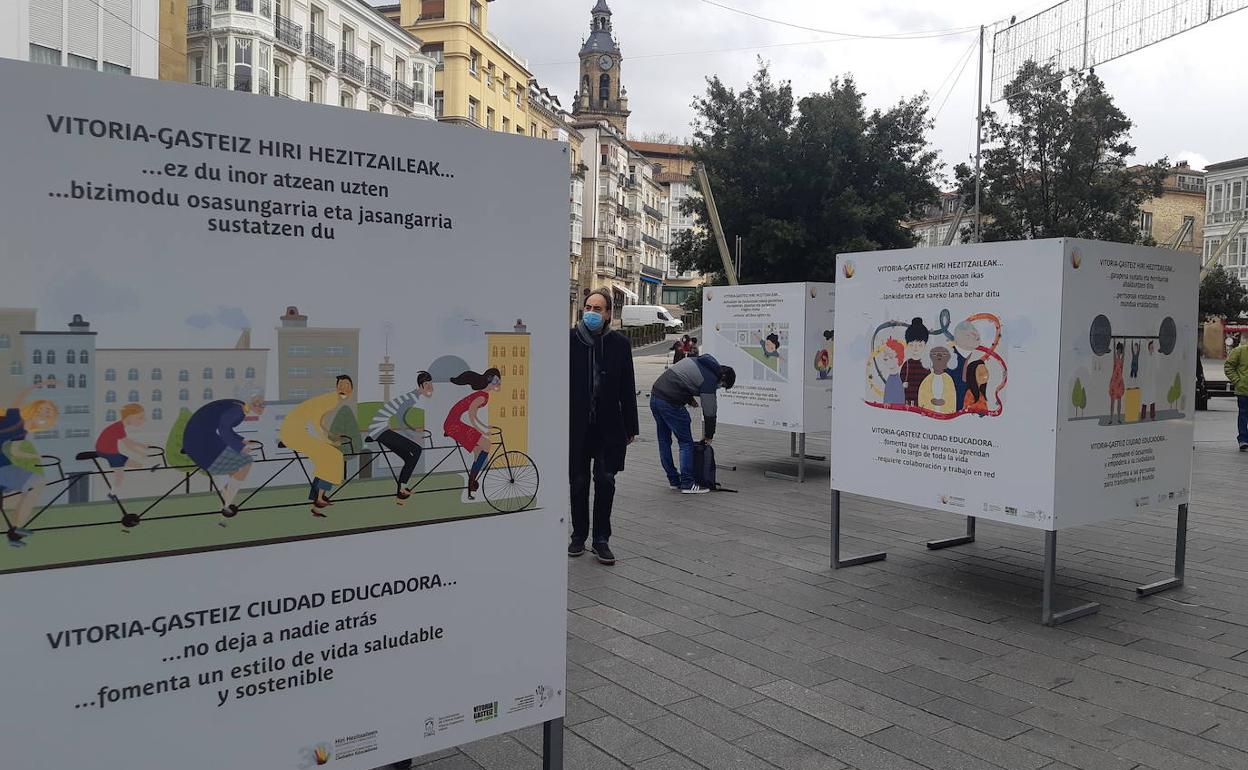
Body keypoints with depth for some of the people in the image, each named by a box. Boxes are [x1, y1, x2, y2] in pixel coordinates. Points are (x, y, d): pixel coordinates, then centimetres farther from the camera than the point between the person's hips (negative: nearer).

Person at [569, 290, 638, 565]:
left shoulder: (619, 343, 2)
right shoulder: (570, 340, -1)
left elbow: (627, 388, 4)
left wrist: (630, 427, 3)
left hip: (608, 426, 0)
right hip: (576, 424, 0)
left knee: (605, 482, 1)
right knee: (578, 483, 10)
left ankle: (600, 540, 11)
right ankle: (579, 535, 24)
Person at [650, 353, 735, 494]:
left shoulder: (697, 360, 16)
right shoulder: (709, 380, -8)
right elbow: (709, 412, -2)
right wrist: (708, 436, 11)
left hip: (654, 395, 9)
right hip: (670, 403, -9)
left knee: (664, 442, 16)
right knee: (686, 443, 1)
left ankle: (674, 480, 25)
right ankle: (687, 484, 2)